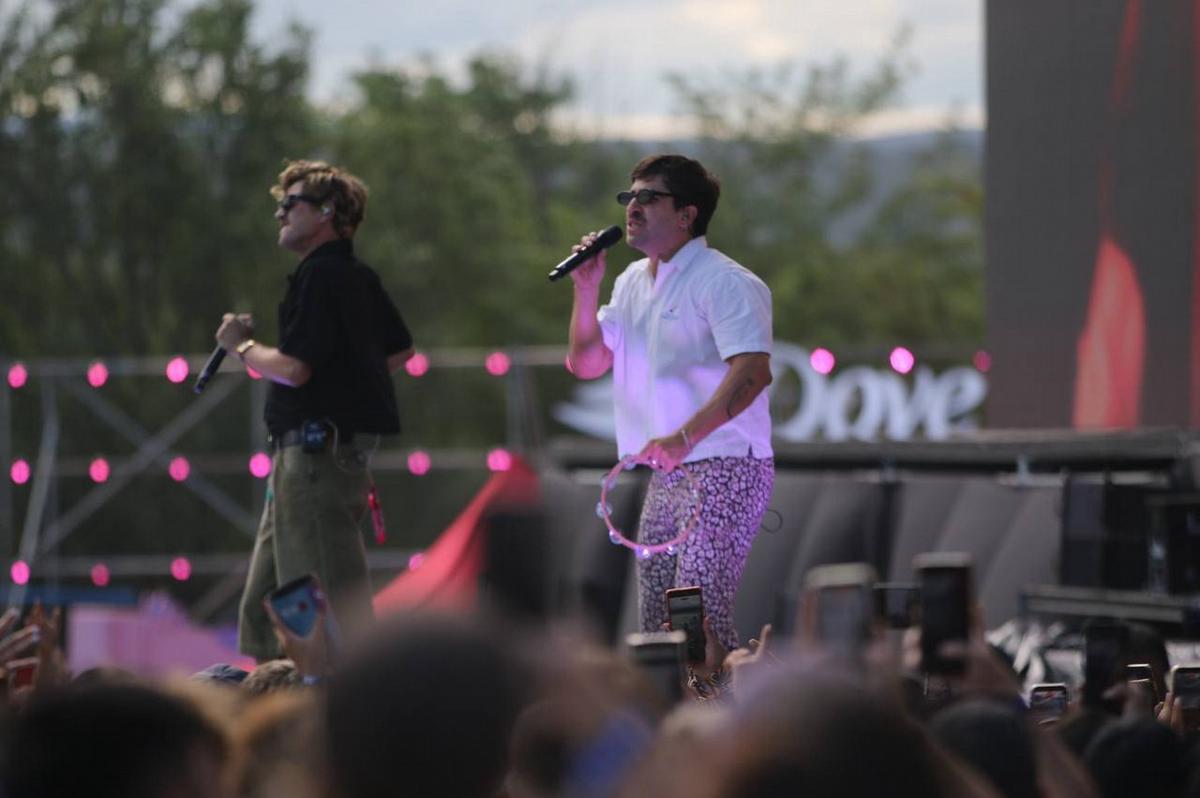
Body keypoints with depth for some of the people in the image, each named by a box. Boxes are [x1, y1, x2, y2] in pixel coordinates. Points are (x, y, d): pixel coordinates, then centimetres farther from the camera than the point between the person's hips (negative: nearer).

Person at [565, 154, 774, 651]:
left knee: (699, 616, -18)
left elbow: (753, 371, -24)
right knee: (656, 622, 8)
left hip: (723, 470, -9)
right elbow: (586, 364, 21)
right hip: (666, 478, 9)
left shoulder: (724, 282, -11)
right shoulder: (633, 282, 17)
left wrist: (684, 437, -35)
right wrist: (587, 290, 5)